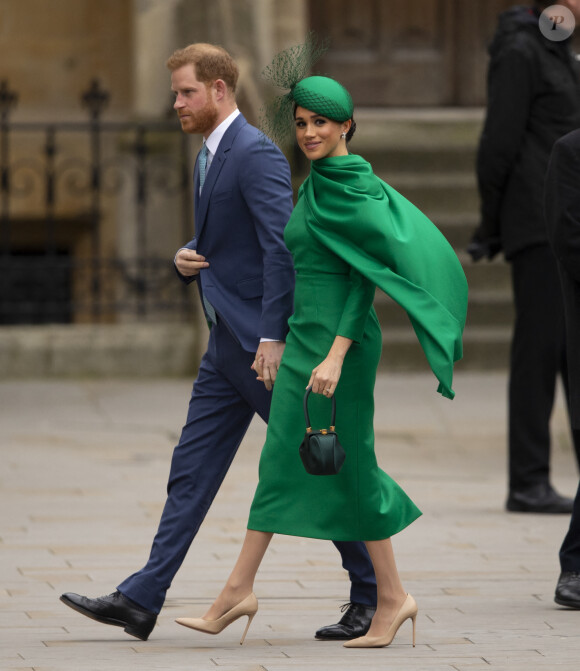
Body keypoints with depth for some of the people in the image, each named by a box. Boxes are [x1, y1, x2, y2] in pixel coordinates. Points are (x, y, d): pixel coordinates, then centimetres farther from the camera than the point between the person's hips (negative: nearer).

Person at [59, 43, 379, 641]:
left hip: (262, 341, -10)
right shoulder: (210, 157, 17)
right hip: (228, 345, 10)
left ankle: (370, 593, 8)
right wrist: (187, 259, 3)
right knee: (191, 472, 5)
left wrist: (271, 338, -26)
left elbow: (282, 248, -21)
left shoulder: (256, 154, -14)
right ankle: (141, 601, 4)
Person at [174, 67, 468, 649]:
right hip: (305, 338, 9)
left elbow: (368, 275, -18)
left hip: (339, 340, -9)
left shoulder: (354, 187, -14)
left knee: (346, 466, -2)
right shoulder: (318, 184, 12)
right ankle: (237, 591, 10)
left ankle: (392, 596, 9)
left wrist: (336, 355, -24)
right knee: (281, 462, 8)